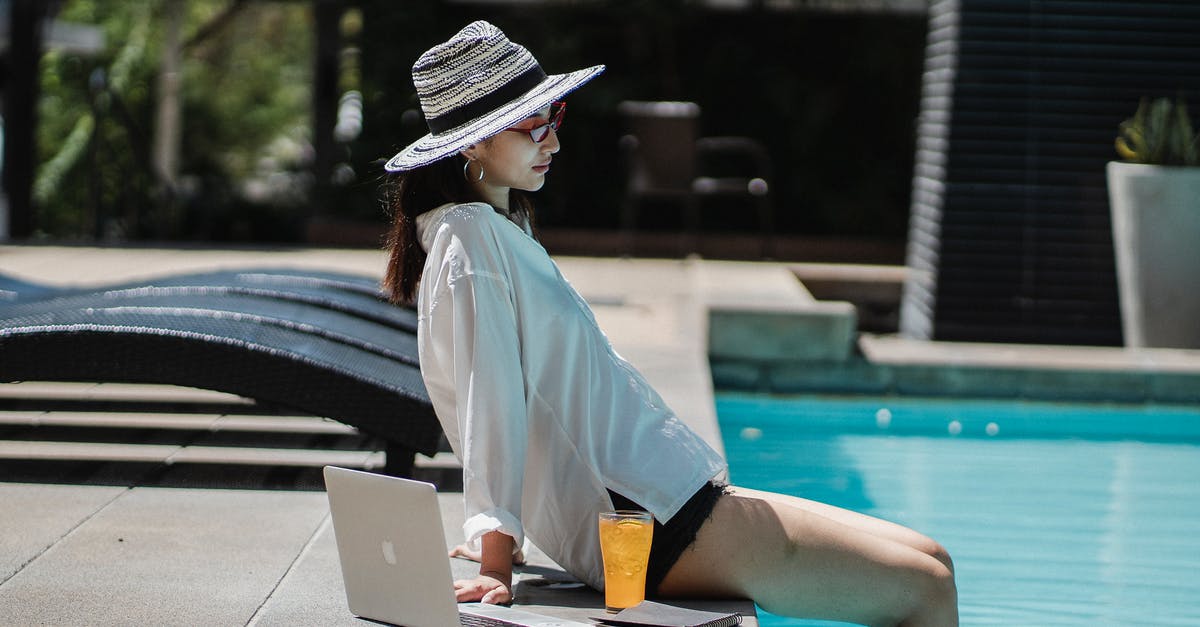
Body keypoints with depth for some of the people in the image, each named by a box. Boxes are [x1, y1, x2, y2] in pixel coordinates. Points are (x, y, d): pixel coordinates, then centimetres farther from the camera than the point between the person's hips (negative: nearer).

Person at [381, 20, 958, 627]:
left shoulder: (504, 231, 19)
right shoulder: (471, 238, -12)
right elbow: (491, 397, -21)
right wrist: (496, 559, -26)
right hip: (647, 525, -10)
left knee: (930, 558, 8)